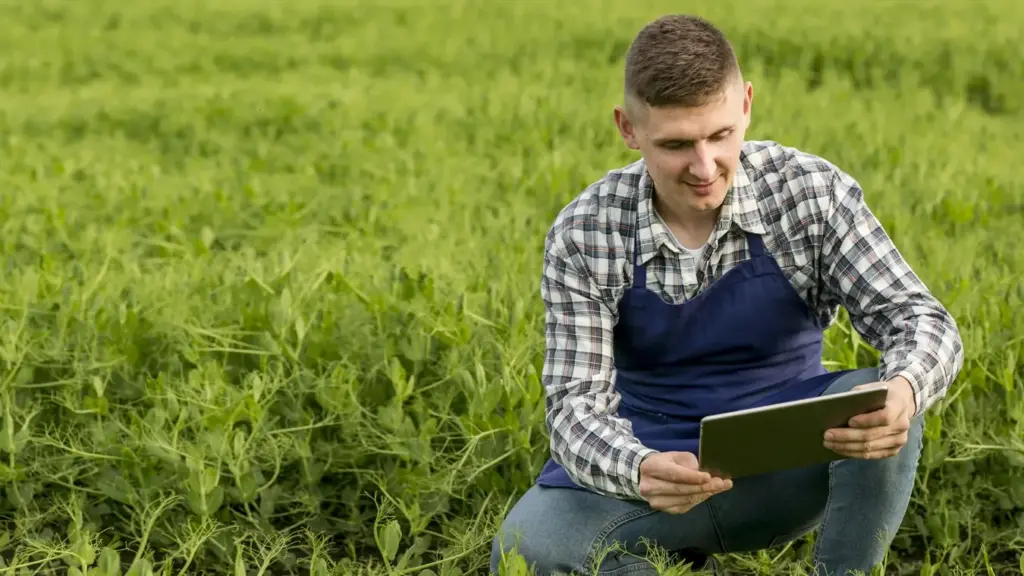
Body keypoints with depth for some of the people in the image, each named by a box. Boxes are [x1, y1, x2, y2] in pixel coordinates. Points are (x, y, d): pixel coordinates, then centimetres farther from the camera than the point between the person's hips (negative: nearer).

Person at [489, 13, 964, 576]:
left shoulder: (812, 192, -12)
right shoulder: (582, 236, -13)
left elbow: (923, 322, -15)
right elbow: (577, 404, -18)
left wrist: (905, 391, -42)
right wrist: (638, 471, -43)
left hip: (785, 469, 0)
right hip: (658, 469, 1)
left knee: (879, 407, -31)